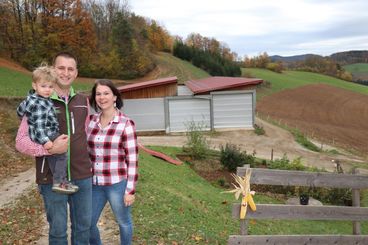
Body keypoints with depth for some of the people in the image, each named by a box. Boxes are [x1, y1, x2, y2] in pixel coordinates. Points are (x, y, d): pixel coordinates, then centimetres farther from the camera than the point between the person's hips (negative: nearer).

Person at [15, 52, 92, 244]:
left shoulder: (83, 102, 7)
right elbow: (21, 142, -8)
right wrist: (50, 149, -24)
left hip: (82, 176, 4)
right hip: (52, 179, -4)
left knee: (83, 227, 15)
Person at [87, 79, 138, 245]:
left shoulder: (126, 124, -11)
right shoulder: (91, 121, 4)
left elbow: (132, 160, -10)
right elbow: (87, 151, 13)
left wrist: (130, 190, -11)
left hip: (117, 183, -5)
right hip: (94, 183, 5)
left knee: (123, 222, 15)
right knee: (87, 224, 14)